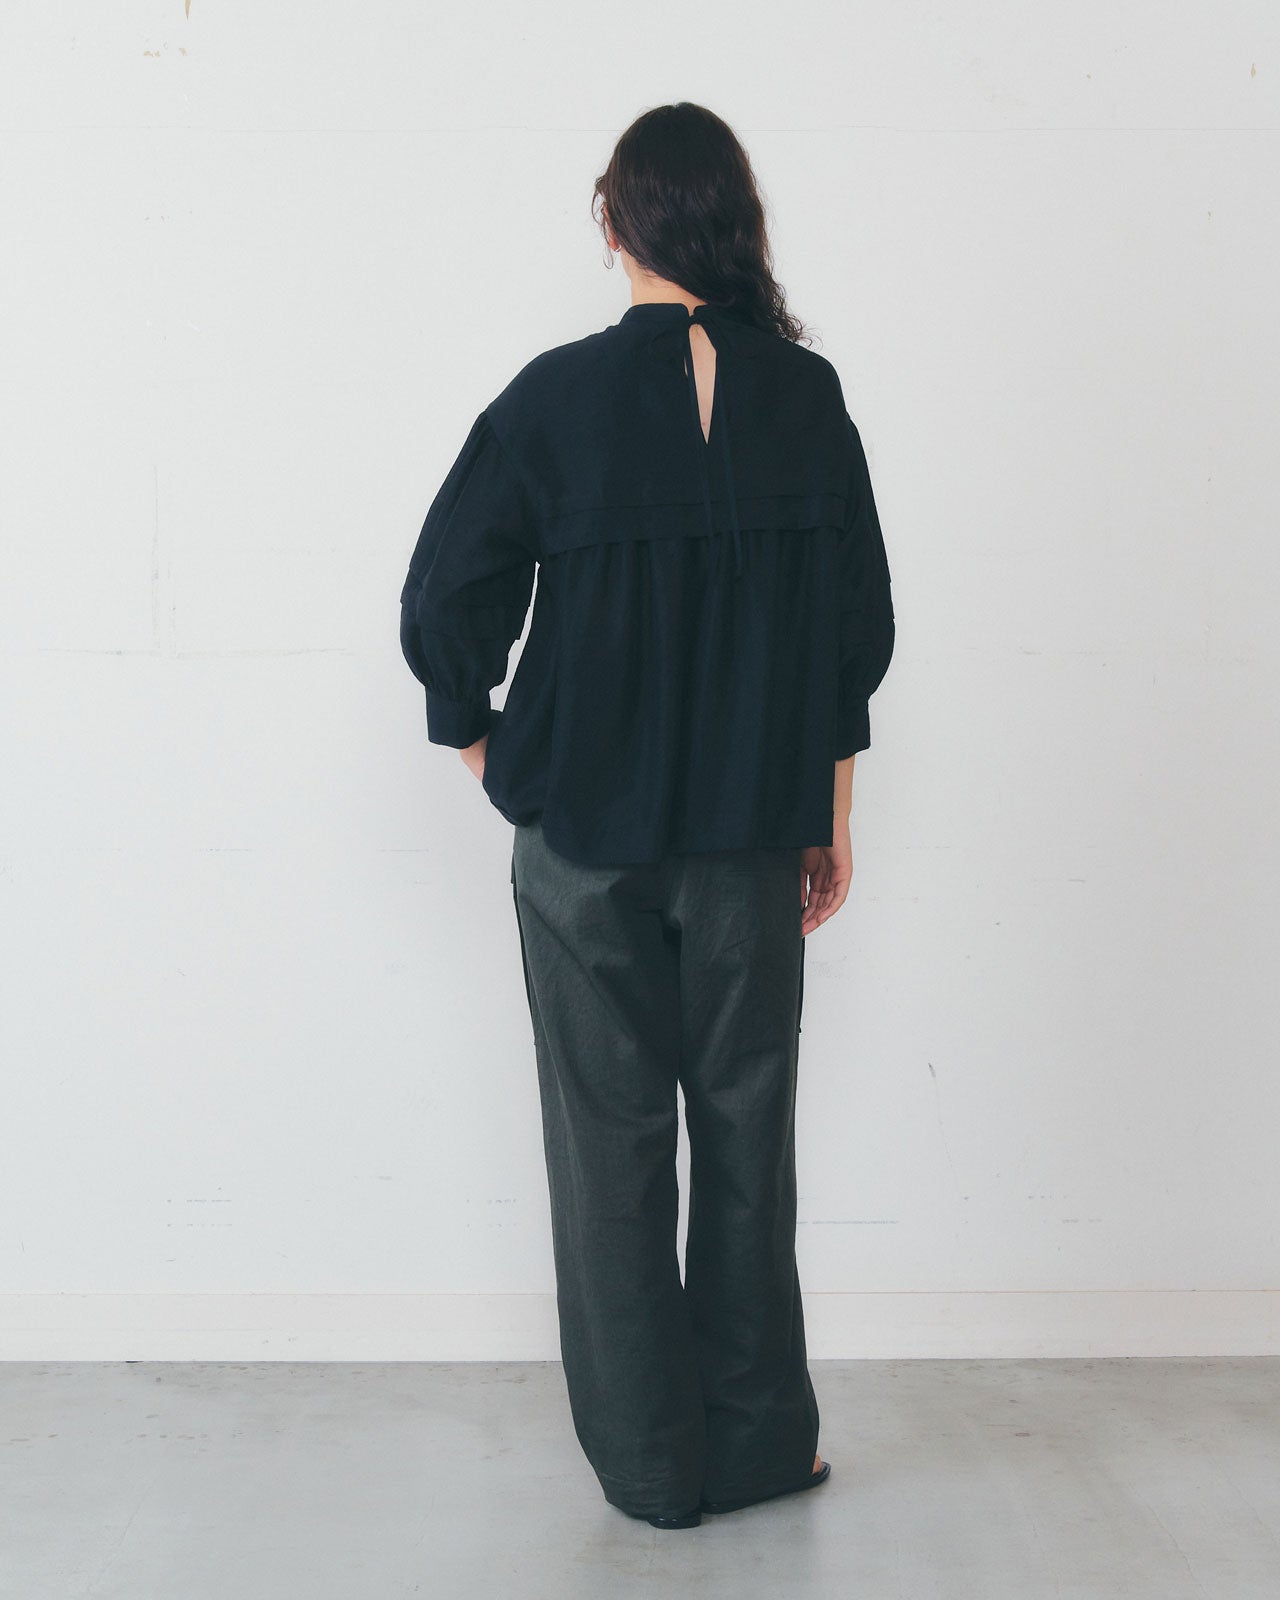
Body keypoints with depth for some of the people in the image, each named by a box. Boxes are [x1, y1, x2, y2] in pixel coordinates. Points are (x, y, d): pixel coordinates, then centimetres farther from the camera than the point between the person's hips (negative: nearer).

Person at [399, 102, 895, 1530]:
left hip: (586, 839, -2)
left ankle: (649, 1464, 19)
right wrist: (830, 820, 11)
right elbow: (855, 631, 2)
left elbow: (446, 598, -9)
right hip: (752, 835, 2)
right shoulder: (807, 398, -2)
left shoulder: (557, 398, -10)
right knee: (747, 1136, 13)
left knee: (612, 1142, 9)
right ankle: (757, 1445, 24)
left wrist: (481, 744, 8)